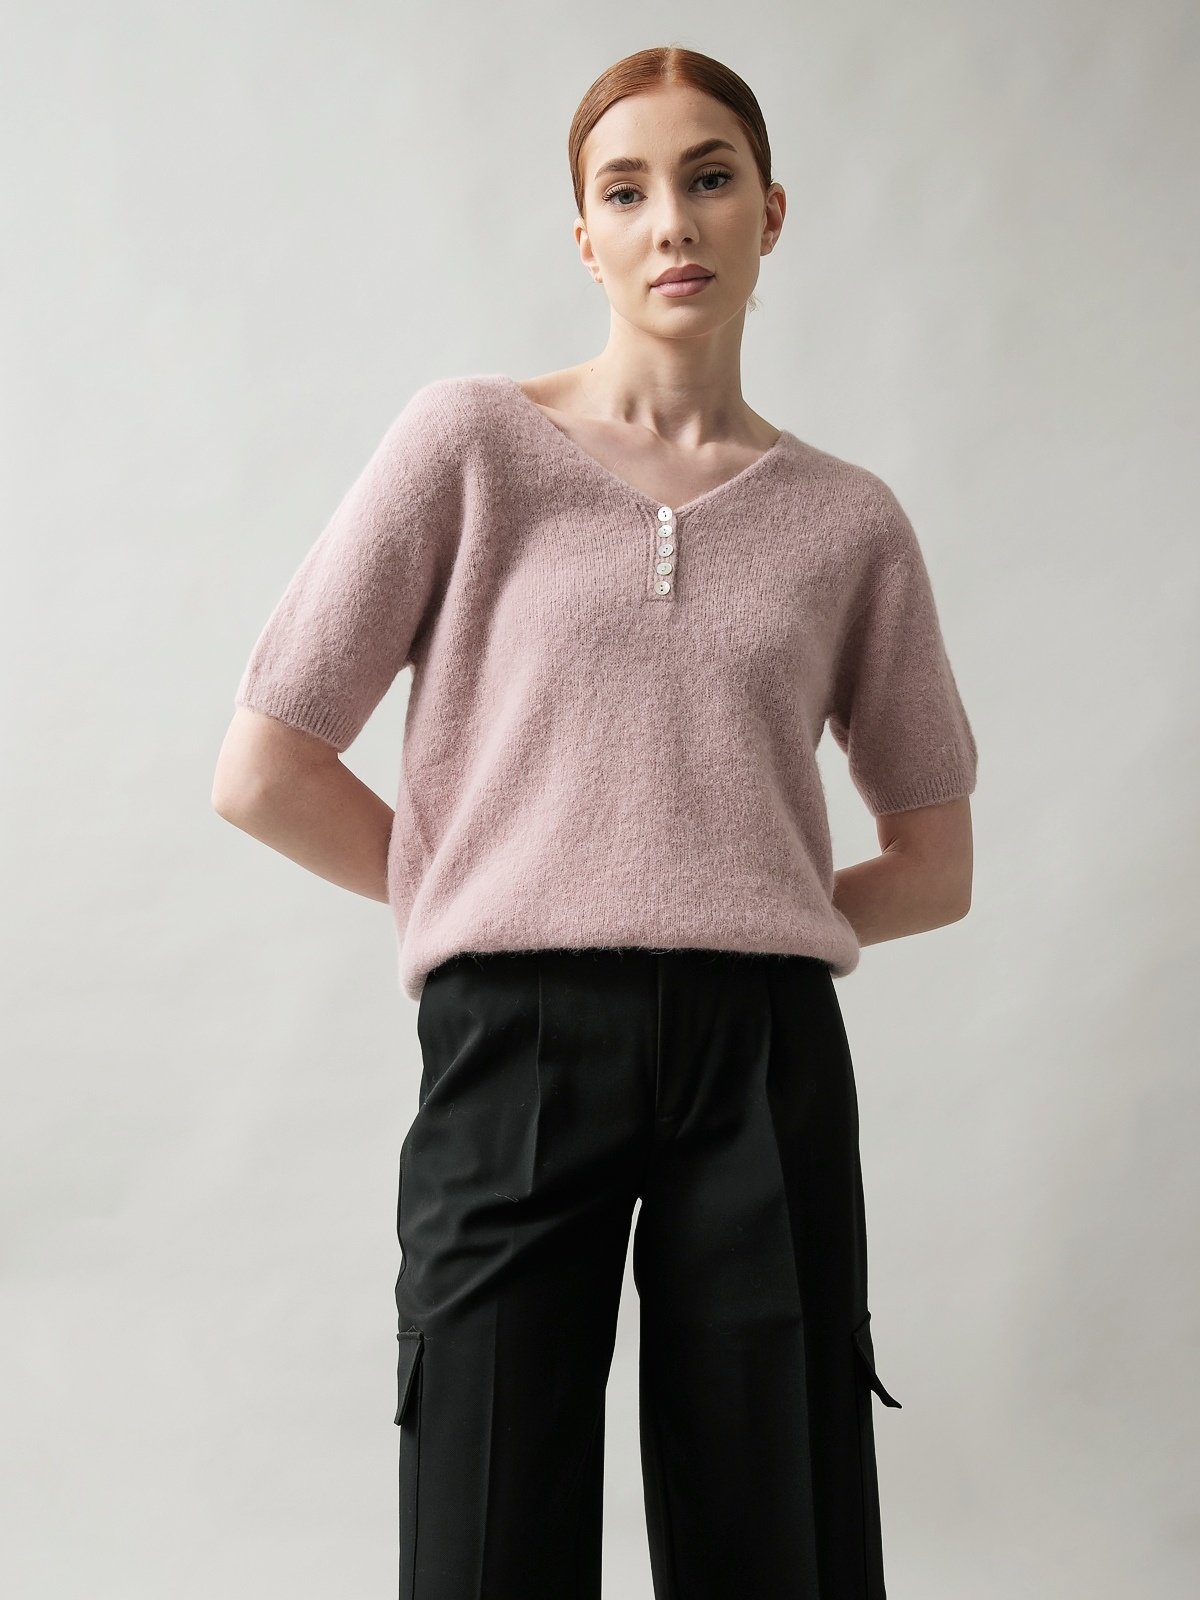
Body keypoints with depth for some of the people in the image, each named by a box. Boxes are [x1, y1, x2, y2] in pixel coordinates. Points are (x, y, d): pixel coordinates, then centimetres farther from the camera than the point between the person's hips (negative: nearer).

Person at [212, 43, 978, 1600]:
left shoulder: (847, 519, 10)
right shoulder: (472, 441, 4)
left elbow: (936, 865, 18)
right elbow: (264, 772, 1)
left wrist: (741, 929, 5)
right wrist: (501, 902, 3)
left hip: (767, 1062, 2)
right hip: (517, 1048, -2)